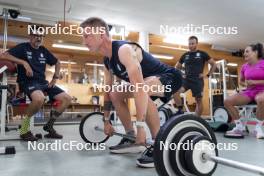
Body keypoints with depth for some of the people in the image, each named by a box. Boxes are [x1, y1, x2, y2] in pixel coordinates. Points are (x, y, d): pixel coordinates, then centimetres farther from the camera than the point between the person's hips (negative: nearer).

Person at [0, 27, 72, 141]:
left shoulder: (44, 51, 14)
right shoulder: (23, 47, 0)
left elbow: (57, 62, 27)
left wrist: (55, 78, 13)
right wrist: (24, 62, -21)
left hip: (43, 82, 7)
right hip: (28, 82, -6)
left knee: (67, 98, -7)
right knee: (39, 98, -41)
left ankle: (49, 125, 7)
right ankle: (24, 127, -14)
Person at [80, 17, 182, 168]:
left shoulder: (124, 50, -29)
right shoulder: (108, 61, 1)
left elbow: (140, 87, -41)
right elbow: (108, 92, 10)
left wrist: (140, 126, -43)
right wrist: (106, 121, 13)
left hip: (170, 77, -9)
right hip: (151, 80, 9)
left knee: (142, 88, -39)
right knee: (115, 94, 8)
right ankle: (132, 140, 12)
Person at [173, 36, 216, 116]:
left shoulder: (202, 54, 4)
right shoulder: (185, 55, 12)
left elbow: (214, 64, 8)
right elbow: (177, 67, 24)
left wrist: (207, 75, 1)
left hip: (198, 80, -2)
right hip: (186, 79, 2)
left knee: (198, 100, 1)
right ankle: (180, 110, -9)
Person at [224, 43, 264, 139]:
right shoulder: (244, 66, 10)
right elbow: (241, 81, 22)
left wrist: (254, 82, -15)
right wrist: (245, 84, 1)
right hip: (248, 92, 6)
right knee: (227, 101, -15)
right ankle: (239, 126, -2)